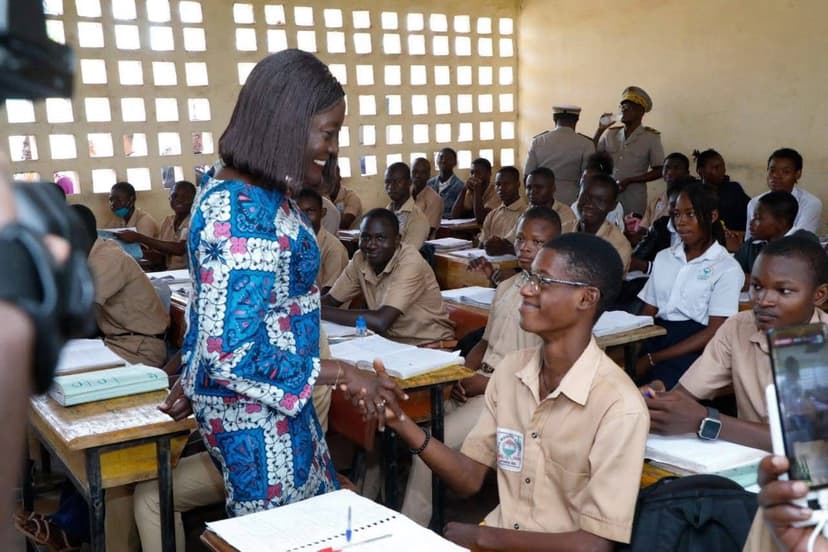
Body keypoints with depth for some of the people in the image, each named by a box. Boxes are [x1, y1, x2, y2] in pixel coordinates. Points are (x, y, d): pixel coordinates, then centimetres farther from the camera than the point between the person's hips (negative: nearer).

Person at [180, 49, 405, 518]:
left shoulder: (250, 190, 4)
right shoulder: (244, 213, -27)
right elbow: (232, 350, -29)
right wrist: (340, 373, -22)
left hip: (266, 395, 10)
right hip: (255, 405, -10)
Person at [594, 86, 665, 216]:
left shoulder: (651, 137, 0)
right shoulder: (610, 133, 8)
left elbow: (659, 171, -1)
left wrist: (629, 181, -11)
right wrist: (600, 129, -1)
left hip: (633, 199, -2)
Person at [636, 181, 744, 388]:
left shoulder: (728, 268, 0)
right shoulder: (663, 257, 17)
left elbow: (714, 333, -8)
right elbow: (646, 315, 13)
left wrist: (652, 359, -15)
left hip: (694, 350, -5)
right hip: (655, 339, 5)